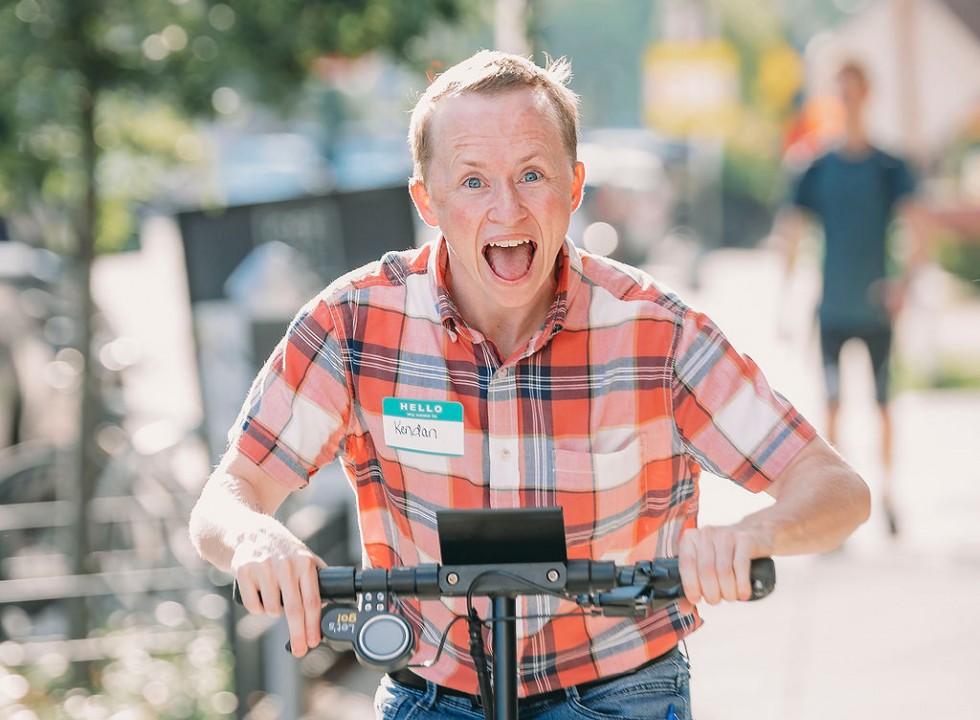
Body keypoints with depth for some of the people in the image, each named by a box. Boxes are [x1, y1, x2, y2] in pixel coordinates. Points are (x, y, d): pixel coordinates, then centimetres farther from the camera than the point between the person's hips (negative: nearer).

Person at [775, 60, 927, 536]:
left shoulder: (889, 169, -1)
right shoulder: (817, 171, 3)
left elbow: (918, 228, -9)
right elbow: (791, 237, 4)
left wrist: (906, 277, -25)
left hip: (876, 309, 0)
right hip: (833, 309, 0)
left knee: (882, 403, 6)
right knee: (832, 403, -4)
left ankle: (887, 492, 20)